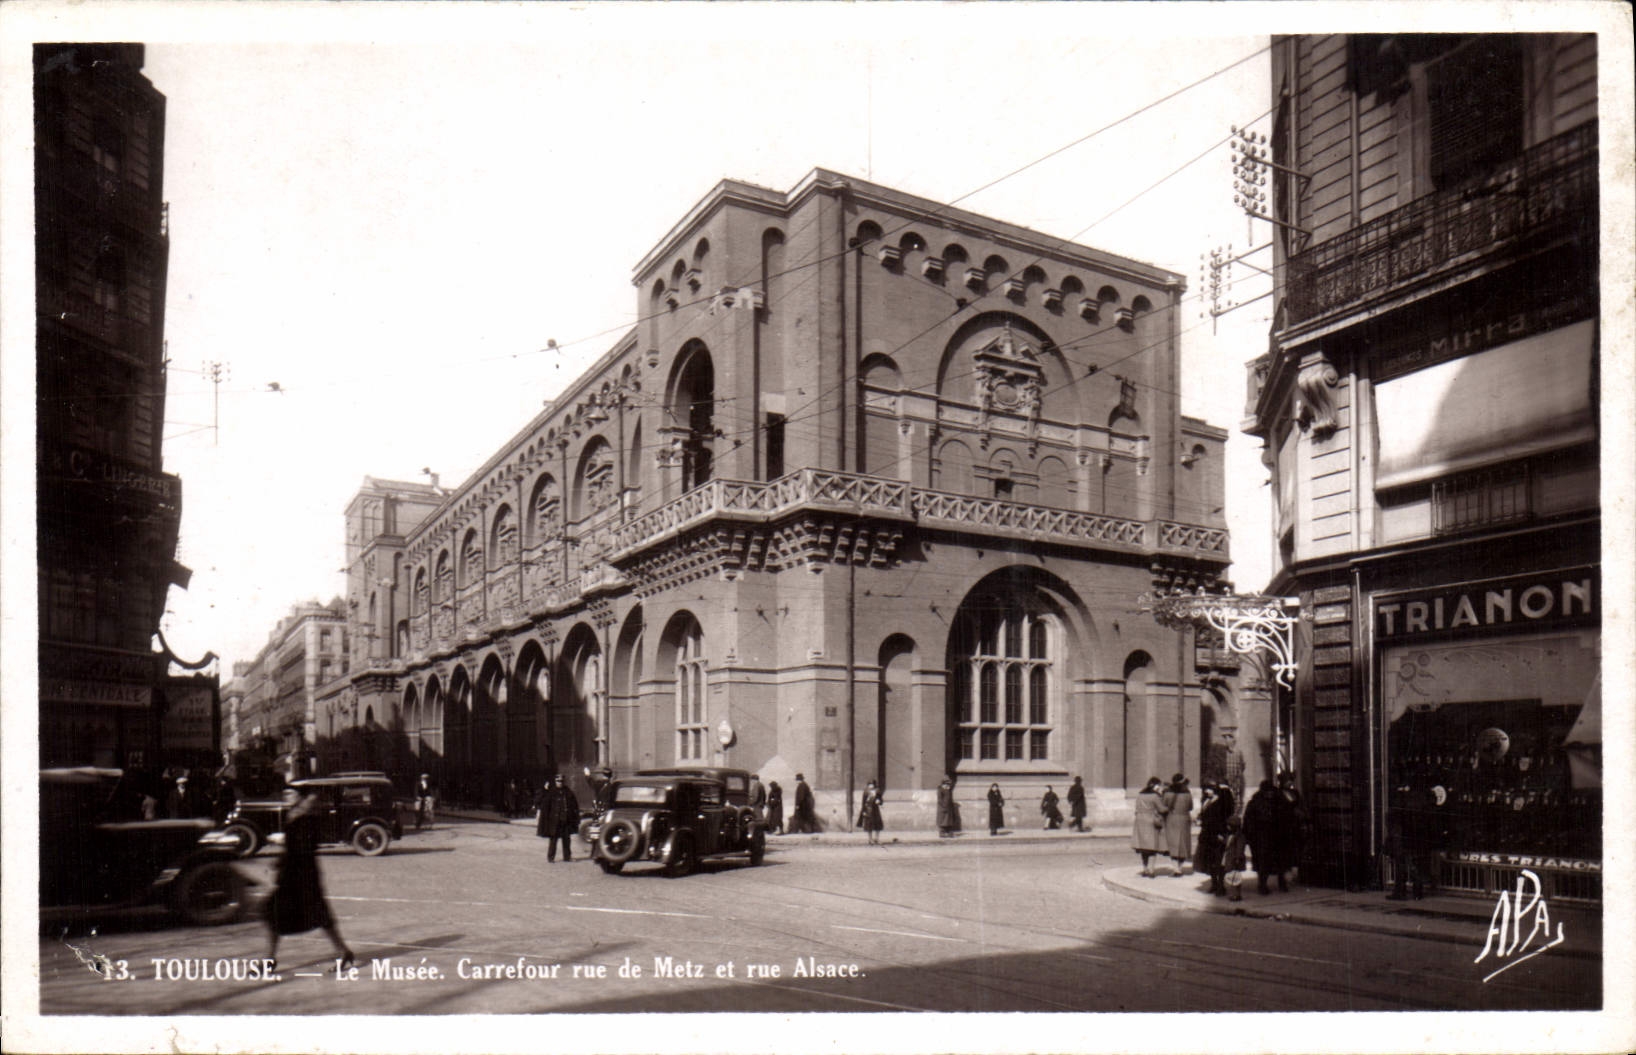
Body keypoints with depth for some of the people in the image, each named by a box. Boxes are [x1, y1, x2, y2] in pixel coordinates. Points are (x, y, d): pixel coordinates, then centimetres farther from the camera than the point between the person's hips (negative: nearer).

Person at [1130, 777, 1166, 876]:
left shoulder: (1139, 795, 7)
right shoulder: (1154, 796, -13)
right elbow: (1162, 809, -10)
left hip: (1140, 822, 6)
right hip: (1152, 823, -6)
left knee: (1144, 848, 13)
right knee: (1152, 848, 0)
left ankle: (1145, 869, 18)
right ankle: (1150, 871, -4)